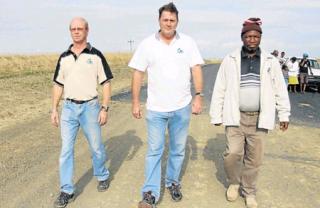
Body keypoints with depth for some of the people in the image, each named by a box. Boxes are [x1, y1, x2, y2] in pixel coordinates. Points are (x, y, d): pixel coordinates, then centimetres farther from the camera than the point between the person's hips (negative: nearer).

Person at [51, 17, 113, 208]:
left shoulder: (96, 55, -3)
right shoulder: (64, 57, 8)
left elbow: (106, 83, -3)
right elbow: (58, 85, 12)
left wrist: (105, 108, -10)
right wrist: (54, 109, 6)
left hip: (90, 107, -3)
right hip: (69, 108, 3)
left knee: (96, 146, 11)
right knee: (66, 150, 2)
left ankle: (102, 176, 35)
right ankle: (67, 191, 12)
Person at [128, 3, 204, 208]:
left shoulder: (188, 42, 1)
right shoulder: (147, 44, -1)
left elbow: (196, 70, 1)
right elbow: (138, 74, 1)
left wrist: (198, 96, -6)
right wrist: (136, 102, -1)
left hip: (181, 107, 1)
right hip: (156, 108, -1)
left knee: (178, 150, 13)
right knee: (154, 150, 2)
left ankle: (173, 183, 31)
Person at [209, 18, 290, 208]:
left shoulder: (271, 61, 1)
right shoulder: (230, 60, -1)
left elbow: (280, 89, 7)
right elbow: (219, 89, 2)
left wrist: (284, 114, 6)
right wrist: (216, 116, 1)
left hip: (259, 118, 1)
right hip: (235, 116, -1)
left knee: (254, 158, 6)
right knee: (233, 153, -8)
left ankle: (249, 191, 26)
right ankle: (234, 182, 21)